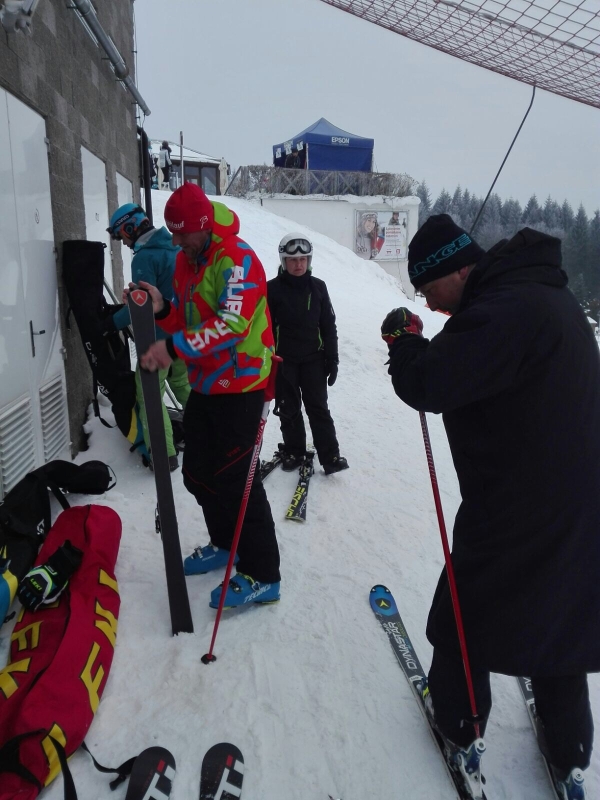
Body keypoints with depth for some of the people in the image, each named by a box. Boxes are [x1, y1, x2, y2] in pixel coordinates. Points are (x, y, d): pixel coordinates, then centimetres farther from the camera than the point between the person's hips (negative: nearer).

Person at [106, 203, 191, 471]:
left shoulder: (144, 257, -18)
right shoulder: (175, 247, 8)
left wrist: (114, 322, -10)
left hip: (159, 336, -8)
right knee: (184, 382, 24)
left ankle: (163, 454, 4)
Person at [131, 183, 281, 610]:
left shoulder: (237, 259, -16)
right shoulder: (187, 259, 12)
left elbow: (232, 323, -29)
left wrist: (175, 348, -35)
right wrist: (162, 309, -6)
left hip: (240, 386, -9)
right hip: (205, 384, 9)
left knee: (235, 478, -6)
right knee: (198, 472, 16)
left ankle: (262, 575, 7)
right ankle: (226, 544, 36)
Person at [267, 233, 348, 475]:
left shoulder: (318, 287, 1)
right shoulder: (272, 289, -5)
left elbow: (329, 326, 5)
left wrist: (332, 359, 2)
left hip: (313, 358, 1)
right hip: (283, 360, 0)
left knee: (318, 407, 1)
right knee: (288, 409, 9)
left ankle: (330, 456, 6)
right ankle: (294, 452, 24)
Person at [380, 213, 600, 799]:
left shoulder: (509, 308, -25)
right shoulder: (547, 294, 8)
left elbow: (429, 385, -29)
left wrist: (404, 338, -10)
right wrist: (423, 343, 1)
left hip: (518, 511, -9)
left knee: (465, 614, 15)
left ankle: (456, 720, 37)